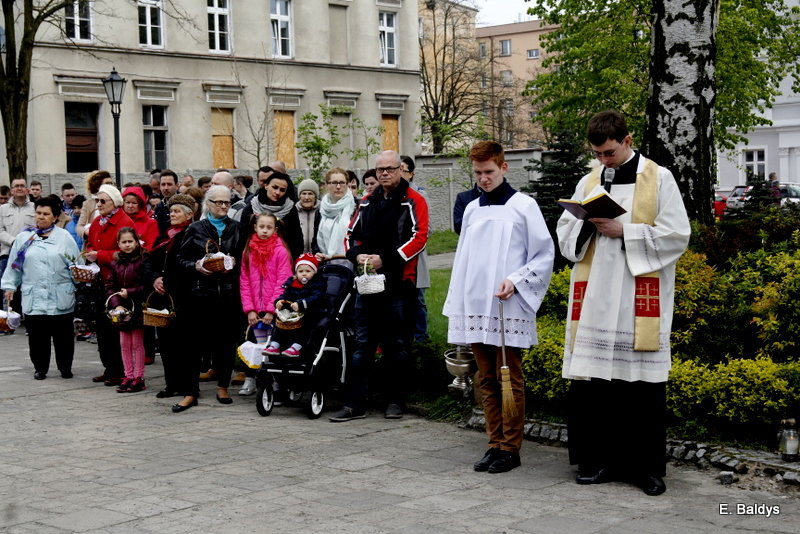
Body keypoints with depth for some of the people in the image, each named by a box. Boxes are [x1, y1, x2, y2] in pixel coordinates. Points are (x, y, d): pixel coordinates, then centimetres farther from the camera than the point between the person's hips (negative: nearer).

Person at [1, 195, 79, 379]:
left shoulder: (64, 237, 5)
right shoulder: (24, 237, 9)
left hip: (61, 297, -1)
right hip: (33, 297, 1)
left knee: (63, 334, 5)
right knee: (37, 336, 4)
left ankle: (65, 367, 20)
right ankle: (40, 367, 19)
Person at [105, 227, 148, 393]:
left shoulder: (143, 261, -9)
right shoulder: (115, 264, 8)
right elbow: (110, 287, 7)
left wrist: (130, 292, -15)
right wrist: (116, 304, -7)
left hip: (138, 308, -5)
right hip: (122, 310, 5)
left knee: (137, 343, 1)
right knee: (124, 343, 9)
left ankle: (139, 378, 7)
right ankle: (128, 376, 16)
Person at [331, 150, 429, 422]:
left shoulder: (413, 201, -3)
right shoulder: (367, 203, 15)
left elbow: (419, 237, -13)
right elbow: (352, 234, 17)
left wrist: (385, 259, -19)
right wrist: (357, 255, -5)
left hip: (398, 283, -5)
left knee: (396, 345, 5)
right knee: (362, 344, 5)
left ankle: (395, 401, 16)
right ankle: (355, 404, 9)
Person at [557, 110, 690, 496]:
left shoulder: (659, 179, 1)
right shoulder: (588, 183, 14)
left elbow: (677, 235, -6)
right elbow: (564, 232, 16)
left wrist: (624, 231, -13)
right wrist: (588, 225, -6)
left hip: (640, 299, -4)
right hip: (593, 299, 4)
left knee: (644, 386, 0)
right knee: (590, 382, 3)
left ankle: (647, 467, 11)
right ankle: (596, 460, 15)